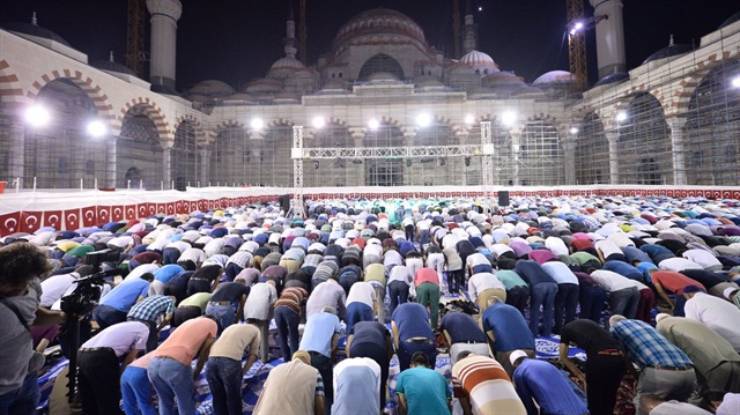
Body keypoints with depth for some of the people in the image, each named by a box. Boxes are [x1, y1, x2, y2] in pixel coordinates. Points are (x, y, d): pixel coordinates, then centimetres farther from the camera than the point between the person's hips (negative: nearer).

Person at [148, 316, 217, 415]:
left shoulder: (188, 322, 33)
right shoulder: (212, 324, 14)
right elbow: (204, 353, 12)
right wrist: (195, 376, 23)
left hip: (154, 363, 7)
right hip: (175, 365, -6)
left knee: (165, 402, 28)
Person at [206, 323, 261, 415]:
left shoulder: (231, 327, 38)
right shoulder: (255, 330, 25)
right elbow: (252, 356, 18)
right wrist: (241, 373, 24)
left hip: (212, 359, 5)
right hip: (231, 360, -5)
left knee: (218, 399, 22)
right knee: (234, 399, 15)